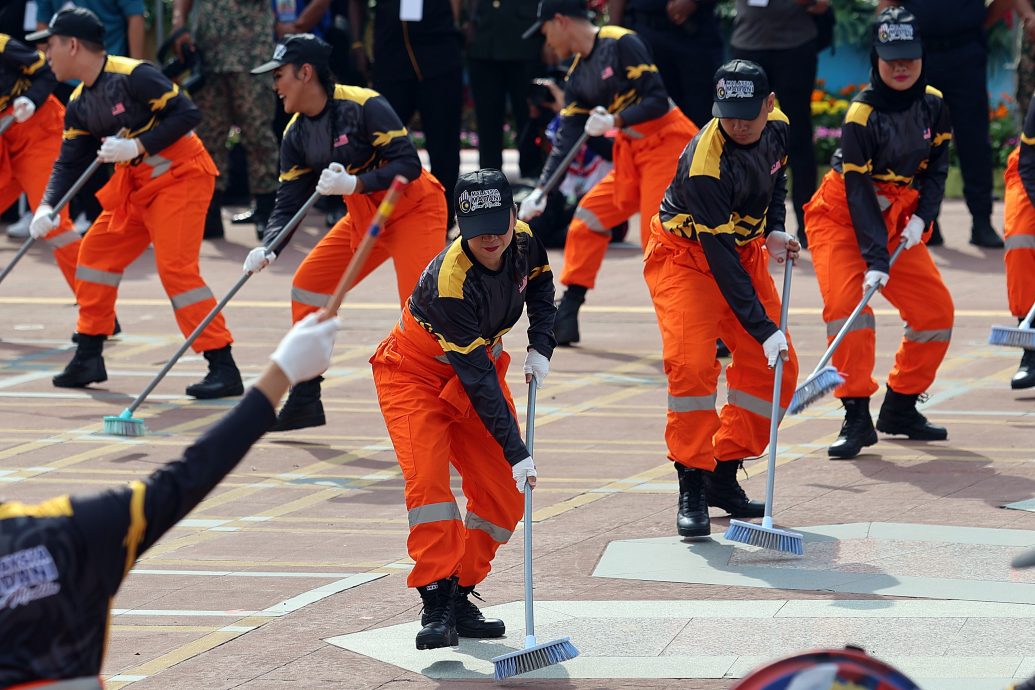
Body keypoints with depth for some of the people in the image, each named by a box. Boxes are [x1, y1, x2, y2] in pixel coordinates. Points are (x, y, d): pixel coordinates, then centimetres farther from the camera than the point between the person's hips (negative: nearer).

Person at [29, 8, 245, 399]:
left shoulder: (133, 76, -20)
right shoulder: (79, 104, 6)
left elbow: (186, 114, -22)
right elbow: (69, 162, 5)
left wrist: (137, 146, -27)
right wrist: (47, 208, -11)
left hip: (180, 176, -9)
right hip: (135, 184, 9)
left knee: (176, 267, -19)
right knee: (96, 251, 11)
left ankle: (223, 370, -18)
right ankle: (88, 359, 21)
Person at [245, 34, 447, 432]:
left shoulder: (363, 106, -24)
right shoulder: (297, 134, -1)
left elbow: (408, 165, -26)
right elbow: (289, 202, 0)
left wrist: (355, 184, -38)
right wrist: (269, 249, -17)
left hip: (415, 210, -8)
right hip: (364, 217, 8)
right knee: (307, 287, 5)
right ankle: (305, 403, 15)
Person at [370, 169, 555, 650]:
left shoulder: (524, 241, -17)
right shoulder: (450, 281, -35)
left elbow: (541, 285, 11)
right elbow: (477, 380, -34)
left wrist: (540, 347, -2)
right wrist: (516, 451, -35)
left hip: (478, 363, 6)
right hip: (415, 373, -6)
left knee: (504, 494, -3)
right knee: (428, 478, -26)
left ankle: (461, 597, 9)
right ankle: (437, 607, -24)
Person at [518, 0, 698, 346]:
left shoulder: (621, 44, -15)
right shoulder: (578, 74, 9)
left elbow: (657, 100, -19)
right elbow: (567, 137, 9)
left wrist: (615, 121, -30)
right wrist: (541, 190, 1)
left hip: (666, 146, -9)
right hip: (631, 154, 9)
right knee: (589, 216, 8)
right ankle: (566, 315, 17)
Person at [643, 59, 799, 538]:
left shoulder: (776, 126, -12)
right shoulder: (705, 164, -33)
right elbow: (720, 259, -33)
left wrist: (774, 231, -4)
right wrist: (764, 330, -36)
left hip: (744, 249, 7)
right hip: (686, 254, -7)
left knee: (774, 369, 1)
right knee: (692, 366, -23)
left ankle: (724, 475, 14)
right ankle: (692, 489, -12)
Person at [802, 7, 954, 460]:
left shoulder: (932, 104, -6)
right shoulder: (862, 114, -23)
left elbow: (936, 167, 3)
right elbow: (859, 192, -25)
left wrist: (921, 218, -14)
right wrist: (875, 260, -32)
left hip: (896, 221, 6)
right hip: (840, 219, -6)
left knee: (936, 310, 0)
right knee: (847, 303, -23)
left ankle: (899, 408, 16)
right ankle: (857, 418, -19)